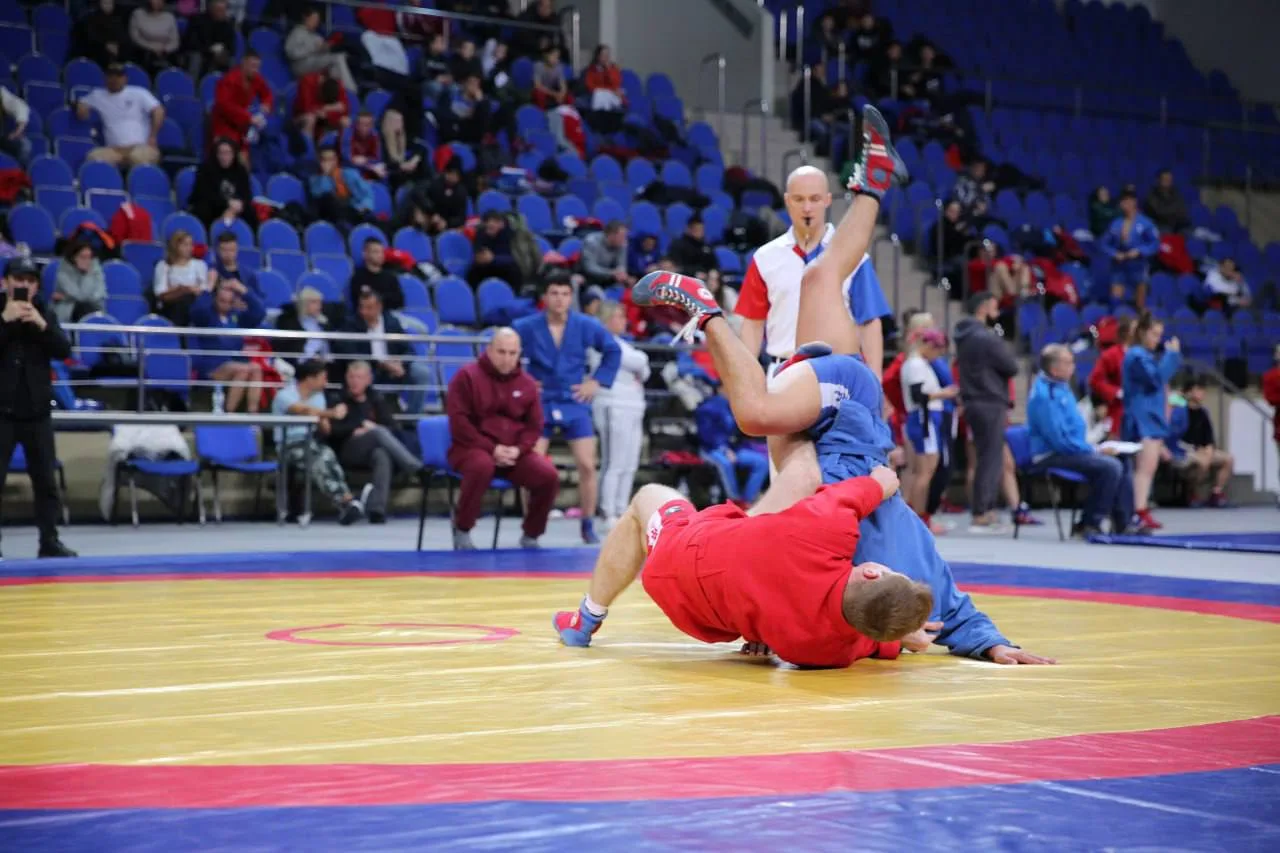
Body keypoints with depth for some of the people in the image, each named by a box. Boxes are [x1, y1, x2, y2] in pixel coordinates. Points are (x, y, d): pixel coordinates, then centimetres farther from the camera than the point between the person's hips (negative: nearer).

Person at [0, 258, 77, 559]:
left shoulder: (45, 314, 8)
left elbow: (64, 351, -3)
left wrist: (42, 325, -16)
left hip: (37, 410, 3)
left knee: (46, 480, 8)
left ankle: (49, 541, 16)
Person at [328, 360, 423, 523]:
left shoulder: (377, 400, 19)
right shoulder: (339, 400, 12)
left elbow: (392, 427, 10)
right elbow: (332, 430, -1)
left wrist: (368, 431, -8)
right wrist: (361, 426, -9)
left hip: (375, 449, 2)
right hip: (348, 451, -2)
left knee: (382, 455, -37)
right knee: (379, 432, -33)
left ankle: (376, 509, -52)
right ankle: (419, 470, -46)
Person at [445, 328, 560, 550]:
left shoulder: (527, 383, 10)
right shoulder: (467, 377, -3)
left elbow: (534, 425, 11)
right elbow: (459, 423, -9)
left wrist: (518, 449, -11)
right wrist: (491, 449, -18)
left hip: (514, 452, 4)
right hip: (474, 448, -4)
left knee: (549, 475, -20)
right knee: (482, 466, -40)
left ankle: (531, 536, 2)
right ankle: (461, 529, -18)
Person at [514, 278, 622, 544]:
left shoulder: (586, 326, -2)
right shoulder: (526, 327, -7)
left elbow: (613, 351, 11)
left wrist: (597, 381, 3)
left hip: (575, 404, 1)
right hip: (539, 404, -1)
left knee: (587, 465, -4)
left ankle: (588, 527, 10)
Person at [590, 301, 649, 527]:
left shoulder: (619, 342, 23)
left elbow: (643, 370, 19)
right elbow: (639, 361, -14)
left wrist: (640, 372, -2)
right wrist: (641, 367, 8)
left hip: (631, 408, 9)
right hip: (614, 407, -9)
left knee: (630, 466, 8)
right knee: (614, 464, -9)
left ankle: (621, 512, 12)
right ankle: (609, 514, -6)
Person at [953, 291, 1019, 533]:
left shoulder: (964, 337, 13)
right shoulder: (987, 338, -16)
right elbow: (1012, 367, -13)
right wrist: (1005, 349, 6)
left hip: (973, 402, 9)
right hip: (989, 405, -9)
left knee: (987, 459, 16)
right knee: (991, 460, -6)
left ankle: (987, 511, 20)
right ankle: (981, 516, -6)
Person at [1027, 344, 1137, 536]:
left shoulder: (1061, 387, 13)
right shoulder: (1044, 395, -20)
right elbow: (1058, 439, -23)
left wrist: (1092, 448, 9)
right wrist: (1093, 451, -15)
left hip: (1069, 450, 10)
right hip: (1052, 457, -10)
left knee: (1121, 466, 5)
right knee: (1110, 466, -23)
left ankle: (1123, 523, 5)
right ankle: (1089, 525, -15)